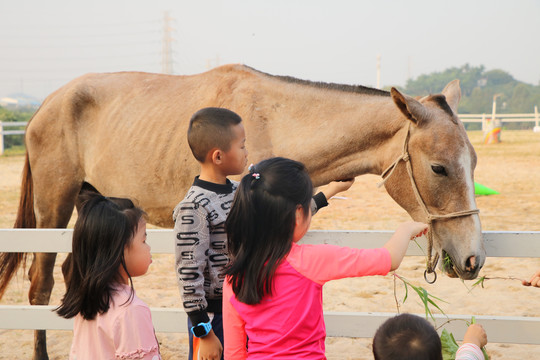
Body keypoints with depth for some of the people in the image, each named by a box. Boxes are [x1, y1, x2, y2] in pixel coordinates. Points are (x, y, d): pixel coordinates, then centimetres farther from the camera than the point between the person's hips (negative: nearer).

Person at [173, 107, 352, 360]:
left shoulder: (240, 193, 6)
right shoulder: (193, 208, -19)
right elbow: (189, 274, -19)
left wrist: (328, 191, 22)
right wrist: (204, 334, -17)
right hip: (213, 317, -8)